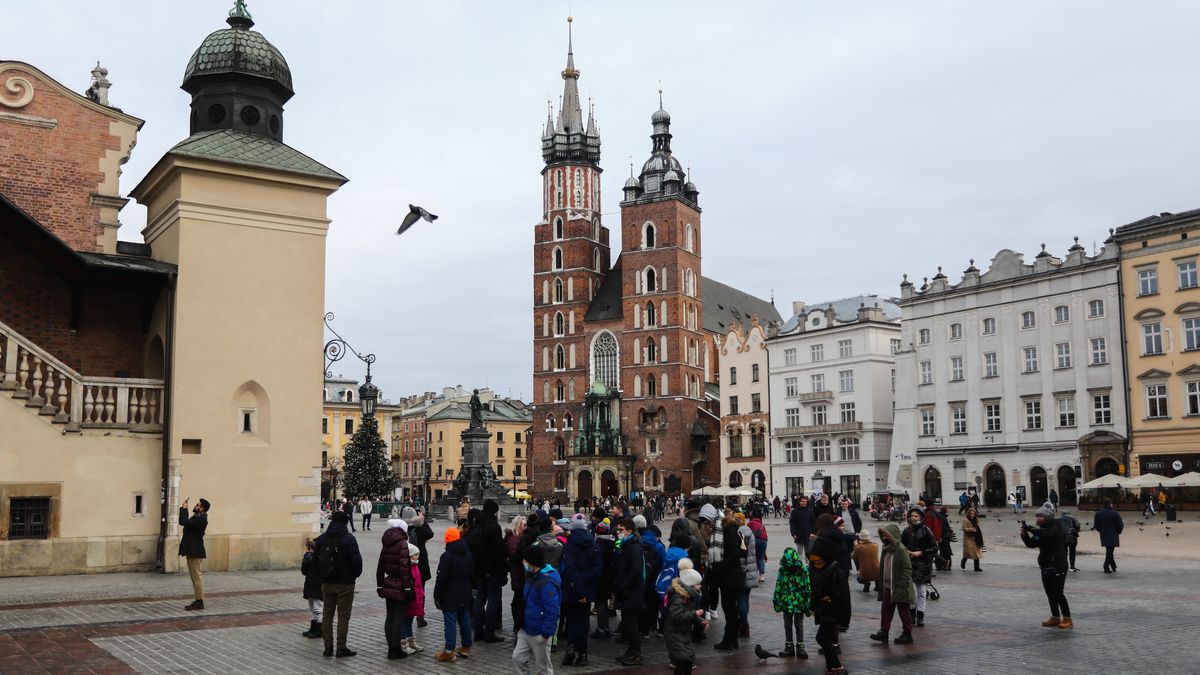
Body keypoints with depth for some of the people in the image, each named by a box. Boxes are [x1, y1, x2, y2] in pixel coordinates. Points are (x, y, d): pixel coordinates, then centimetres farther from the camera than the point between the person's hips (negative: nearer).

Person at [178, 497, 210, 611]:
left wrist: (184, 509, -14)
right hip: (192, 551, 11)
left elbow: (185, 522, -25)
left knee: (197, 576, -8)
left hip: (196, 552, -11)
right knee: (196, 577, 12)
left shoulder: (201, 519, -17)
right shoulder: (196, 517, 17)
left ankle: (199, 602, -6)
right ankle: (197, 601, 17)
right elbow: (183, 522, 16)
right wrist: (182, 508, 8)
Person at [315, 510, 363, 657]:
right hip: (344, 583, -5)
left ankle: (328, 647, 14)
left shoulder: (321, 539, 5)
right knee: (343, 616, 1)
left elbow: (317, 560, 10)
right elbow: (356, 560, -14)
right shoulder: (348, 539, -14)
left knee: (327, 615, 12)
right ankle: (341, 648, 1)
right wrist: (356, 574, 4)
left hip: (326, 583, 5)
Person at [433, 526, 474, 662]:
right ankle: (466, 647, 20)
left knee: (450, 622, -7)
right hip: (465, 595, 7)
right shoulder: (468, 554, 10)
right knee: (465, 620, 13)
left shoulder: (447, 556, -14)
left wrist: (437, 596, -9)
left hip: (450, 595, -7)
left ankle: (449, 651, -7)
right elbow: (472, 574, 18)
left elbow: (441, 578, -16)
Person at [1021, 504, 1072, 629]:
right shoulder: (1041, 529, 13)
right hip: (1045, 566, 8)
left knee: (1058, 593, -9)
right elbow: (1032, 544, 8)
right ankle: (1055, 618, 18)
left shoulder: (1056, 526, -9)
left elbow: (1048, 534, -30)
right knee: (1050, 593, 9)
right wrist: (1024, 535, -9)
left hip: (1058, 565, -8)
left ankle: (1067, 619, -3)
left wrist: (1031, 529, -28)